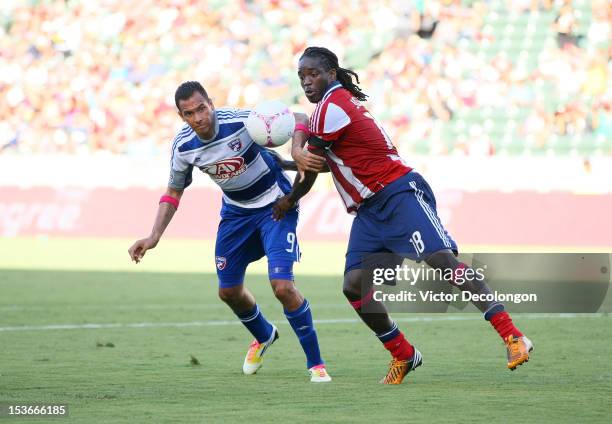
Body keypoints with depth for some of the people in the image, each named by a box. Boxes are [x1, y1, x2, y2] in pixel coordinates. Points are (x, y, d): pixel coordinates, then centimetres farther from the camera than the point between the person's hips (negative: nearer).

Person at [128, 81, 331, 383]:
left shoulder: (241, 121, -29)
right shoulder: (183, 146, -14)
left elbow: (299, 119, -20)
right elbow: (174, 192, 4)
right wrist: (154, 237, -5)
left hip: (275, 207, -5)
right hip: (236, 211, 5)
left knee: (282, 286, -20)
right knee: (229, 291, 12)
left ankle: (316, 363, -4)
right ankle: (263, 336, 45)